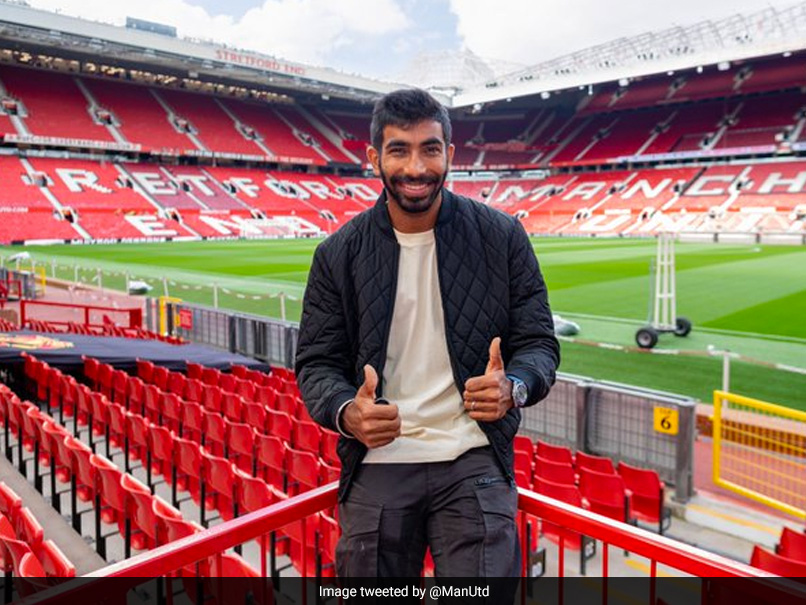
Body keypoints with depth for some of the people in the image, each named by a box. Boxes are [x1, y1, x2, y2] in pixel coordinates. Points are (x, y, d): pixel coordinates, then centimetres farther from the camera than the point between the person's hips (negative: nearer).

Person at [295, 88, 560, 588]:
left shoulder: (502, 237, -1)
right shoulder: (339, 254, 0)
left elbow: (539, 342, 0)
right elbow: (316, 362, 2)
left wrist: (512, 389, -22)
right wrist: (348, 413, -19)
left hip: (474, 462, -1)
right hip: (376, 464, 2)